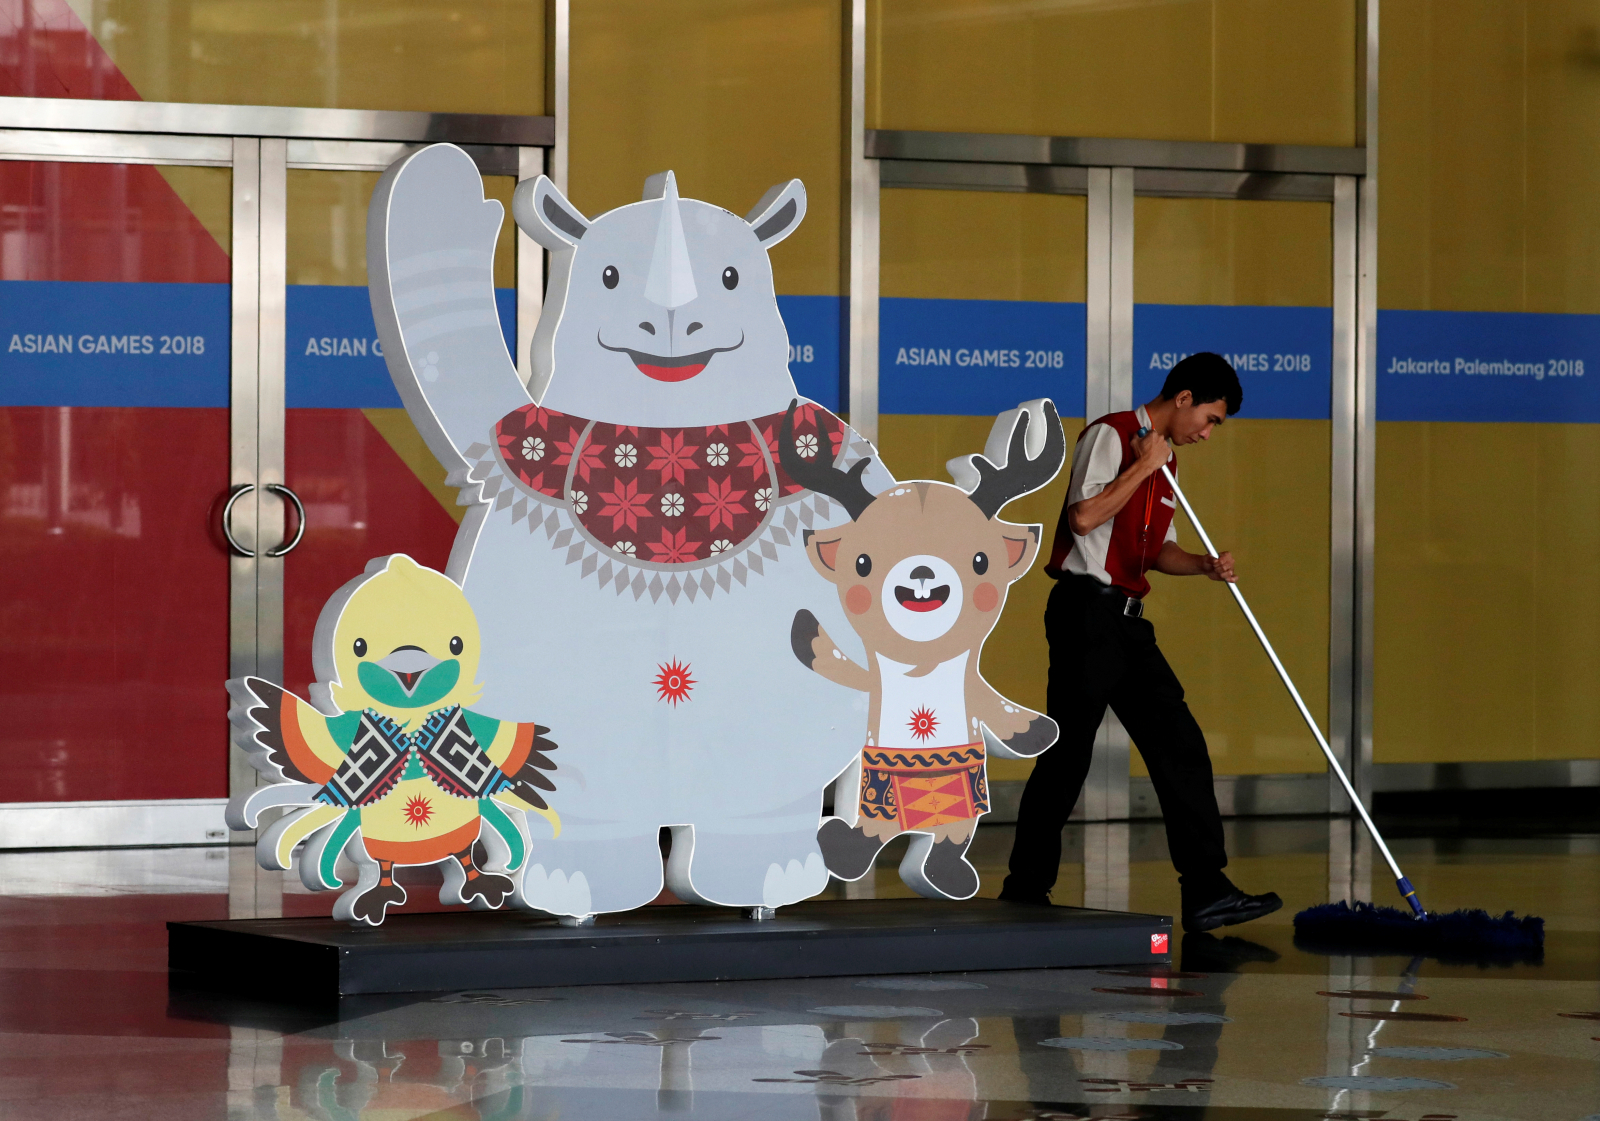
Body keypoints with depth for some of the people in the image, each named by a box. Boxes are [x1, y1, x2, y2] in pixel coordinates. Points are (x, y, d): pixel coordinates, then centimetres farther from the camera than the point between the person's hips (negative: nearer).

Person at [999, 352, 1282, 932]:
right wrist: (1144, 467, -14)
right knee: (1067, 754, -5)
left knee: (1181, 749, 1)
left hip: (1127, 621, 9)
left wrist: (1204, 565, 7)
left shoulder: (1164, 463, 19)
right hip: (1087, 611, -9)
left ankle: (1206, 893, -1)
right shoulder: (1110, 436, -8)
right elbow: (1084, 516, -21)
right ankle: (1024, 894, 6)